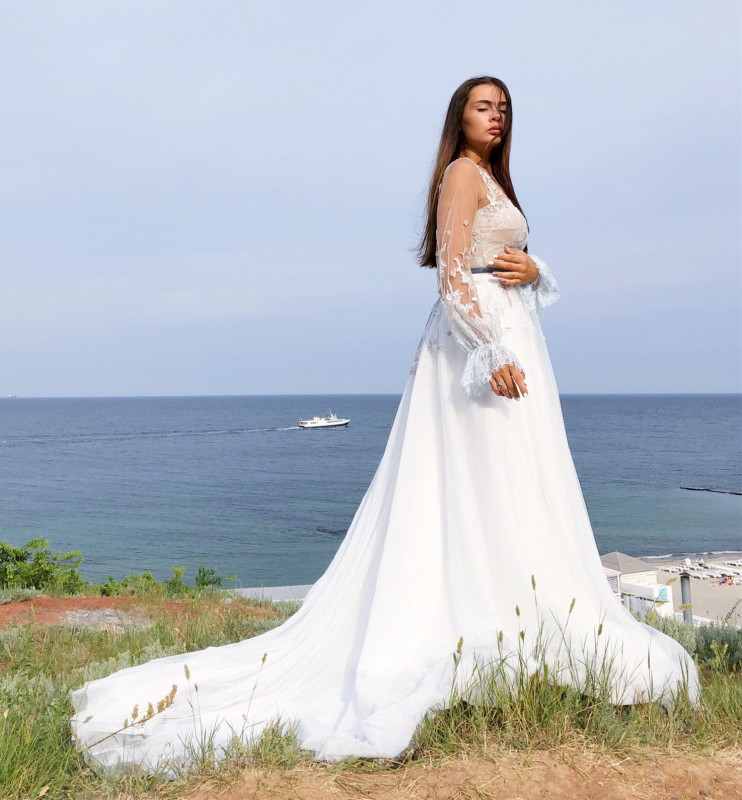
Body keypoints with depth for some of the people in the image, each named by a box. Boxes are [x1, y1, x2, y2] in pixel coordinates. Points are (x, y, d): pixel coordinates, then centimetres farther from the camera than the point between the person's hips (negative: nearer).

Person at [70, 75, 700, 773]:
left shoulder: (493, 180, 25)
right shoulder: (463, 173, -4)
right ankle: (513, 651, -5)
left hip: (506, 336, 9)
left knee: (466, 503, 7)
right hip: (481, 337, -9)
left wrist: (532, 270, -3)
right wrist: (493, 350, -25)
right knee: (497, 491, -9)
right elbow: (450, 272, -16)